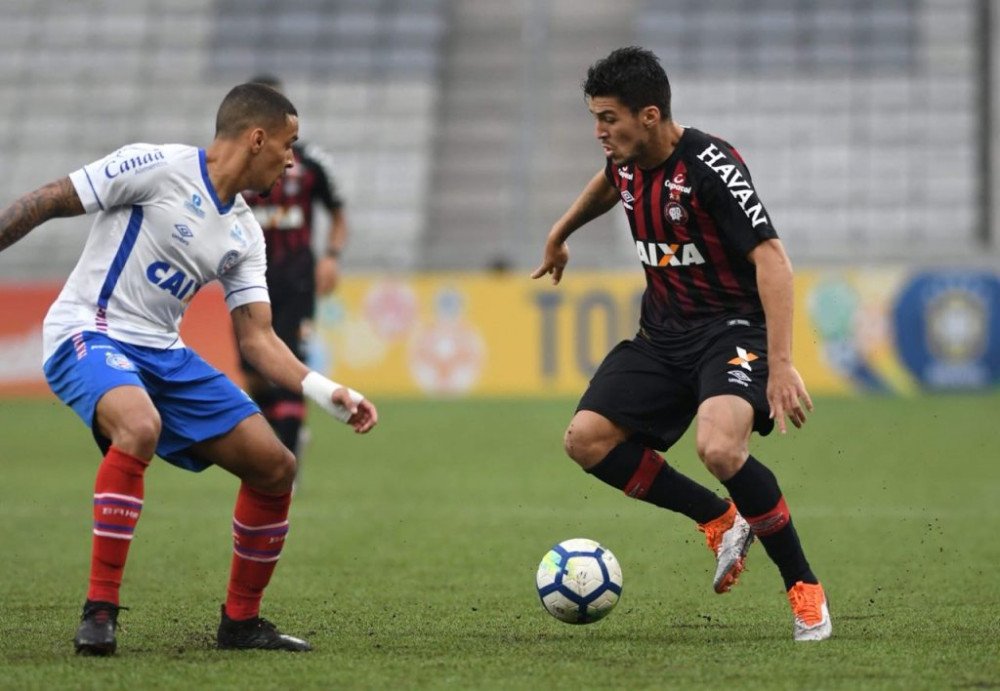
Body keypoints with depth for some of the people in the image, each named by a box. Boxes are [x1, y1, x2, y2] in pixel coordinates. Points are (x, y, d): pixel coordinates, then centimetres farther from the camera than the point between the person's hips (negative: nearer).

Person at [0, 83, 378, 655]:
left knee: (275, 468, 2)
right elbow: (46, 202, -9)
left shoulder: (245, 233, 11)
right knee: (140, 427, -39)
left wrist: (328, 393, -4)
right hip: (89, 335, -8)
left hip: (164, 353, 8)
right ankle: (100, 610, -29)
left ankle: (241, 621, 18)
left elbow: (256, 338, 9)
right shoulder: (157, 167, -11)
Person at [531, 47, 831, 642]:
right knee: (586, 439, -9)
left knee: (719, 448, -33)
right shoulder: (626, 165, 2)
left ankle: (806, 589, -15)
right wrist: (560, 235, 44)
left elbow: (771, 258, -26)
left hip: (732, 327, -8)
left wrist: (781, 364, -34)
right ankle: (720, 520, 7)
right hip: (663, 334, 8)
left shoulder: (711, 167, -21)